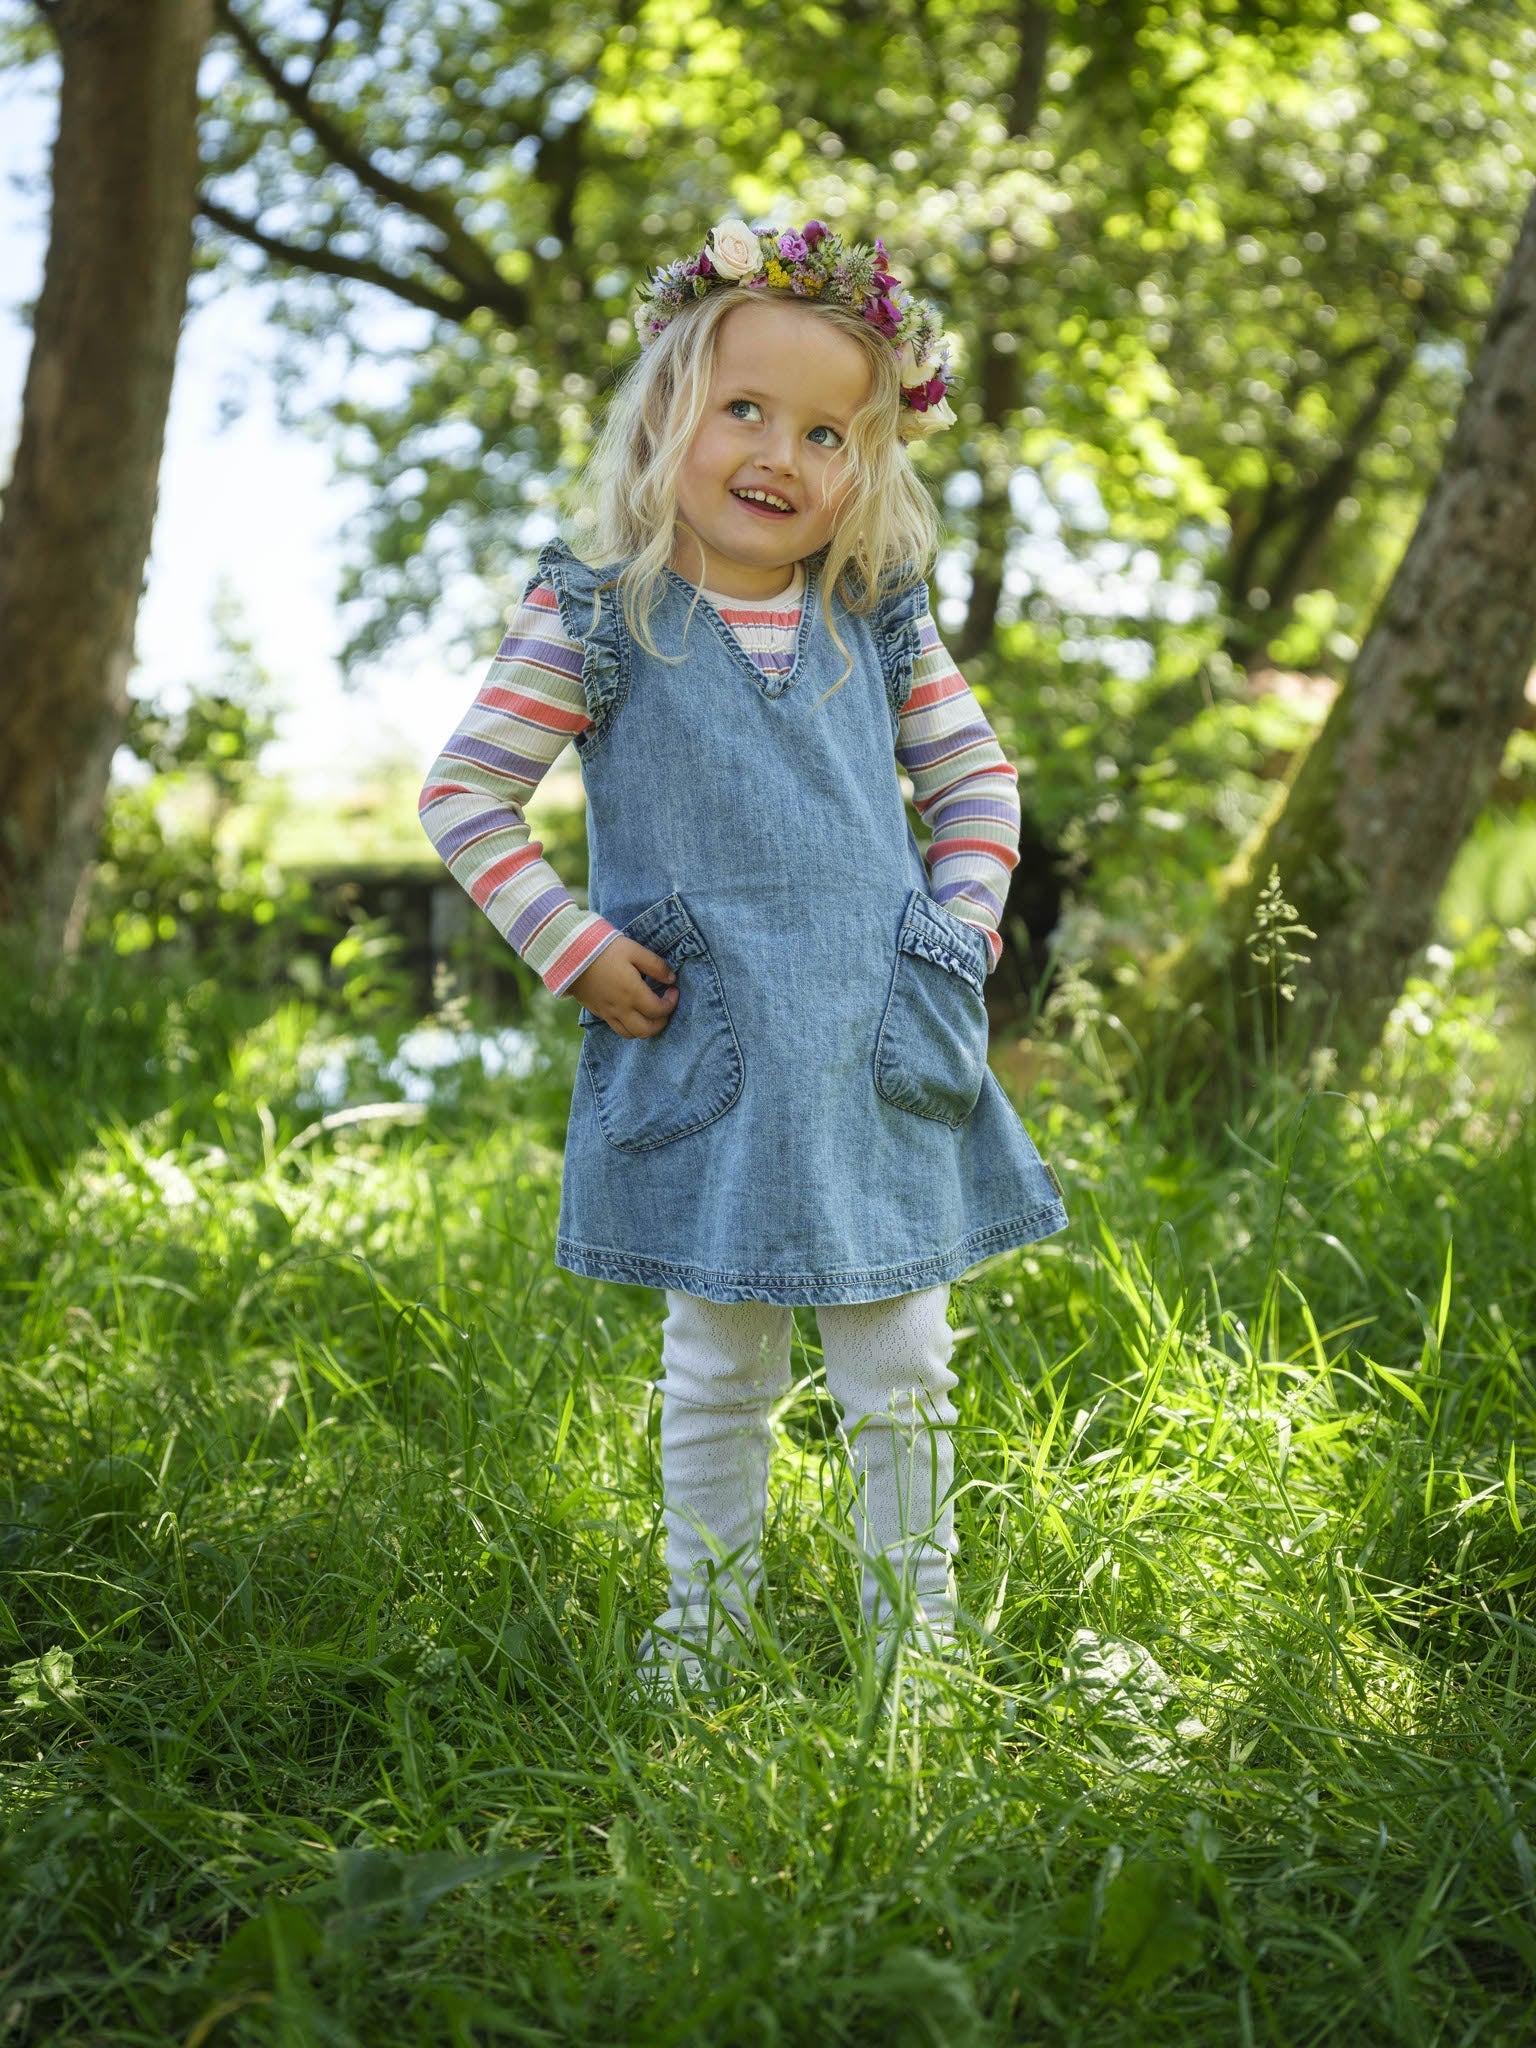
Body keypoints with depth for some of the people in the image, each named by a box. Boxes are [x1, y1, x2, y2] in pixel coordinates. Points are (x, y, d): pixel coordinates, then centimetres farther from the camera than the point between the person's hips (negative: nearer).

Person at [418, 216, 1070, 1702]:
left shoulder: (876, 619, 5)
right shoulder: (601, 617, -6)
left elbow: (975, 773, 15)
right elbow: (462, 793, -4)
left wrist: (959, 929, 2)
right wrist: (573, 951, -9)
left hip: (881, 1060, 3)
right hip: (704, 1064, -3)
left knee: (902, 1368, 9)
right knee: (719, 1367, 9)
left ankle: (917, 1628, 25)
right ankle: (703, 1623, 26)